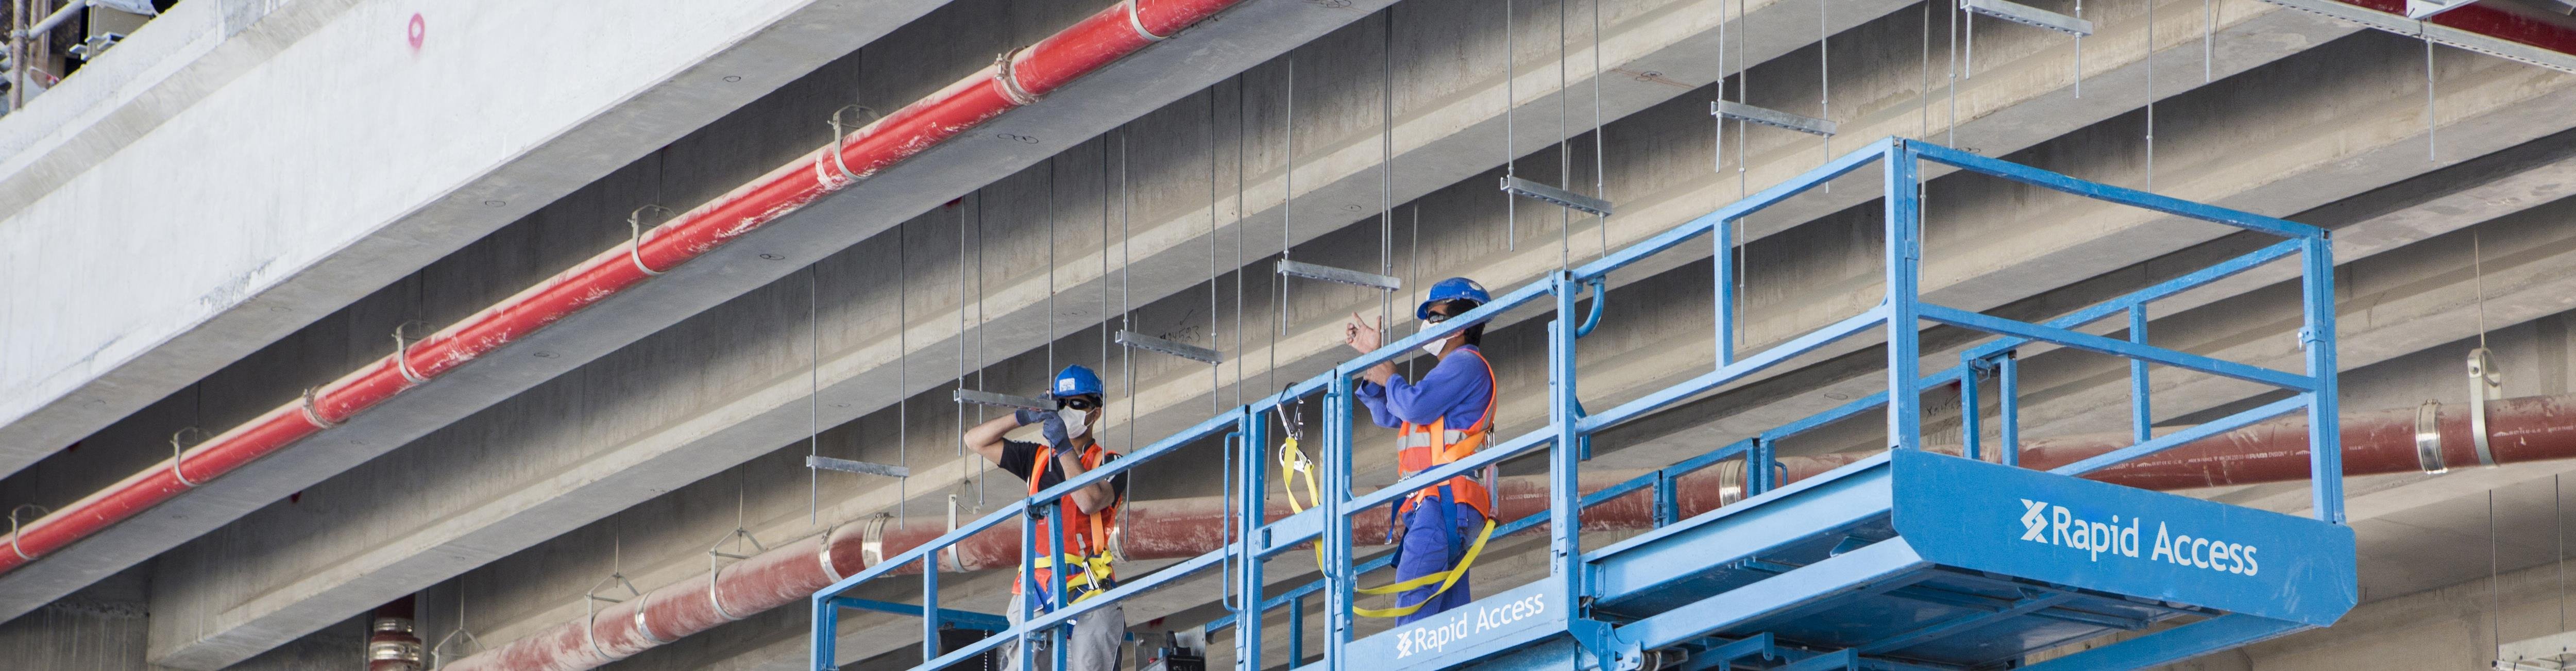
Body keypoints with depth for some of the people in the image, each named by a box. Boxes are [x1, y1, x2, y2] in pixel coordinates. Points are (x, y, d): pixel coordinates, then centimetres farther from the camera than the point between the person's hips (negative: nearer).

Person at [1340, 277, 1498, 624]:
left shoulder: (1466, 363, -2)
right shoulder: (1451, 371, 31)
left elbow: (1416, 406, -17)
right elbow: (1388, 415, 33)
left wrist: (1389, 378, 3)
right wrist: (1373, 357, 26)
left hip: (1445, 498, -10)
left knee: (1414, 603, -21)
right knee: (1451, 612, 3)